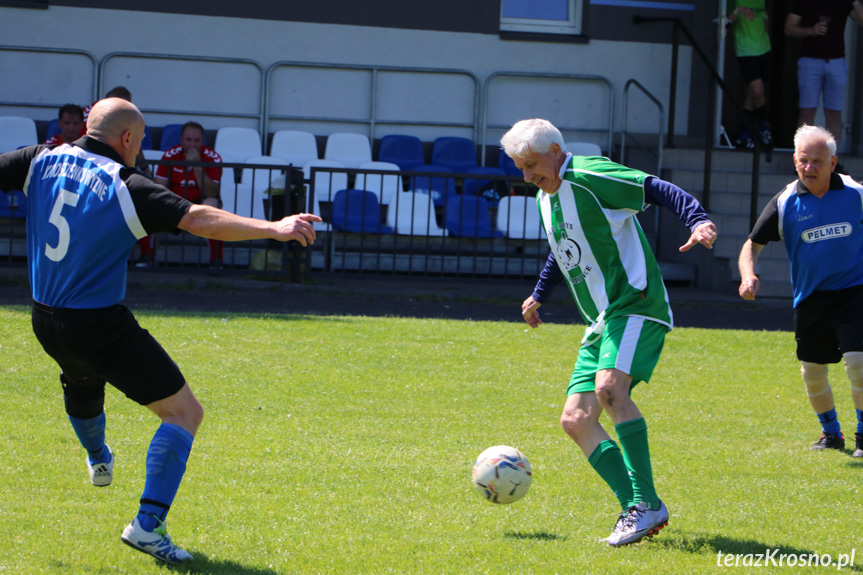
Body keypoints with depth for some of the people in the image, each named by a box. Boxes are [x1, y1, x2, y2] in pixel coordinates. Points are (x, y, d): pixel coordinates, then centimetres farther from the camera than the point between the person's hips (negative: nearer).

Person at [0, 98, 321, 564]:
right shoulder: (126, 187, -15)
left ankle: (97, 457, 67)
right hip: (102, 328, -7)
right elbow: (199, 220, -25)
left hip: (45, 323, 7)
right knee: (183, 411, -2)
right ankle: (147, 524, -13)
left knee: (81, 377, 40)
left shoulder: (42, 162, -1)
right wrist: (273, 228, -28)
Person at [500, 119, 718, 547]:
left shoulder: (590, 178, -11)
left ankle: (647, 503, -30)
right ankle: (637, 512, -3)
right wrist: (538, 296, 47)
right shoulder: (546, 197, 17)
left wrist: (698, 221, -35)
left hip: (635, 306, -10)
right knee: (575, 419, -2)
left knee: (609, 386, -32)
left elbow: (659, 191, -19)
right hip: (601, 321, 10)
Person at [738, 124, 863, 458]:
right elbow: (752, 244, 0)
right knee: (812, 371, 7)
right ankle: (831, 432, 30)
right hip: (810, 298, 2)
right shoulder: (785, 203, -4)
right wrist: (749, 275, -19)